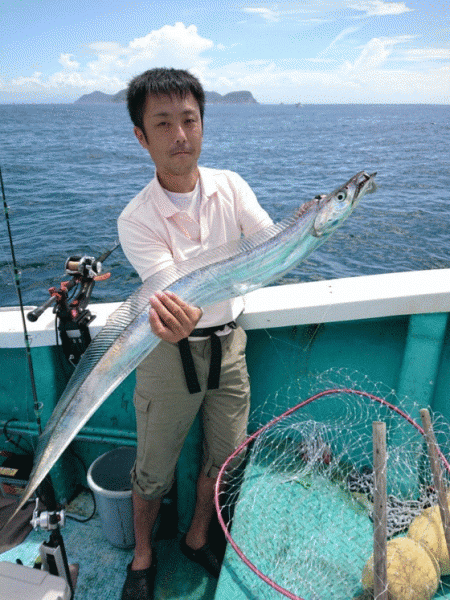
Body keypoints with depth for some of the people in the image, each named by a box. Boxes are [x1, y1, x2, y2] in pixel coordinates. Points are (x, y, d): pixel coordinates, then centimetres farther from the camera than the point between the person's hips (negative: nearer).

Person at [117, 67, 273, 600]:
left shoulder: (231, 186, -5)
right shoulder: (136, 219, -15)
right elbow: (172, 292, -27)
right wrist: (175, 324, -51)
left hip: (229, 344, 4)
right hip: (172, 353, -3)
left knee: (225, 459, 17)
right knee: (154, 470, 13)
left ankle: (197, 540, 47)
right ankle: (143, 557, 43)